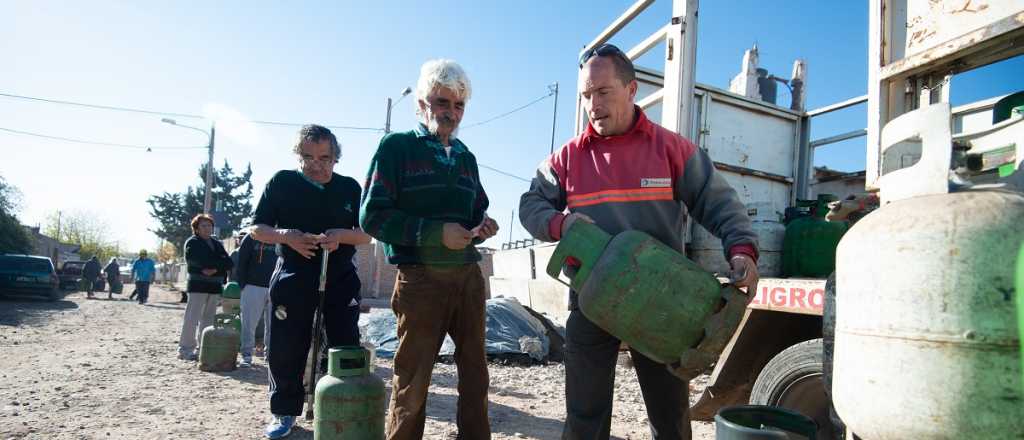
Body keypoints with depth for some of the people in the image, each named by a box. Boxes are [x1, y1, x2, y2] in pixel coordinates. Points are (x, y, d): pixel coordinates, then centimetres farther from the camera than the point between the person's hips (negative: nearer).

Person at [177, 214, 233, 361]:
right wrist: (219, 263, -9)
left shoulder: (217, 243, 18)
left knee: (209, 319, 7)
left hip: (214, 286, 6)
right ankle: (185, 349, -4)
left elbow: (228, 262, 5)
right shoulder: (192, 242, 1)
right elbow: (200, 261, -16)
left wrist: (215, 269, -12)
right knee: (192, 318, -8)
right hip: (197, 285, -6)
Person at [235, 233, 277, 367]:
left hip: (274, 288, 2)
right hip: (253, 286, -2)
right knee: (249, 323, -1)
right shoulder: (250, 239, 2)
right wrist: (243, 285, -5)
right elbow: (241, 264, 1)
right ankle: (246, 355, 5)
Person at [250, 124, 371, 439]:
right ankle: (285, 411, 21)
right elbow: (256, 229, 3)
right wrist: (286, 236, -18)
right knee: (285, 348, 3)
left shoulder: (350, 187, 5)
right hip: (292, 277, 0)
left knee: (346, 347, -1)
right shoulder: (282, 182, 2)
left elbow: (366, 235, 4)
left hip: (340, 277, 1)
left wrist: (340, 235, -17)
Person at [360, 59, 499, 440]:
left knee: (475, 370, 11)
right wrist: (436, 233, -17)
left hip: (469, 276, 6)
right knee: (412, 379, 3)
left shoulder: (466, 157, 16)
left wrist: (482, 227, -2)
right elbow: (372, 216, -9)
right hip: (421, 277, -6)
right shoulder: (397, 146, -2)